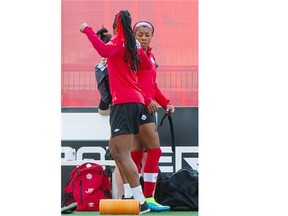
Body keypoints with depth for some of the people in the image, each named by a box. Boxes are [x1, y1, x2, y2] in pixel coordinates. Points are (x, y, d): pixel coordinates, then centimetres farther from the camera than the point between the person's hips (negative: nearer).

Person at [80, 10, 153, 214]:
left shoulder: (119, 40, -6)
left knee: (122, 154, -11)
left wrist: (87, 30, -20)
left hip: (124, 102, -8)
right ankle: (129, 196, 14)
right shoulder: (133, 43, 13)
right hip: (135, 100, 8)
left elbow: (105, 51, -29)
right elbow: (148, 65, 24)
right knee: (115, 149, 15)